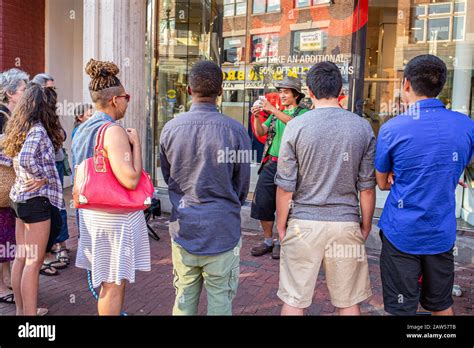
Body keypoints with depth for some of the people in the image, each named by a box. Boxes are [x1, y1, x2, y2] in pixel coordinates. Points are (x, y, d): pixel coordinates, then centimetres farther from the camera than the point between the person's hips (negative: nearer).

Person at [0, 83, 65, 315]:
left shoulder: (20, 129, 10)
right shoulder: (38, 130, -15)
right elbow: (26, 159, -31)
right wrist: (43, 177, -15)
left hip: (20, 197, 9)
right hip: (37, 199, -9)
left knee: (21, 258, 15)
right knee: (33, 262, -3)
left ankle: (21, 309, 27)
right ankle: (29, 313, 4)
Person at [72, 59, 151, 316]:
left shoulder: (82, 130, 9)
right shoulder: (113, 130, -19)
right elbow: (130, 180, -27)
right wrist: (136, 143, -16)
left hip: (91, 211, 9)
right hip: (117, 215, -9)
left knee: (108, 280, 23)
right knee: (114, 283, 4)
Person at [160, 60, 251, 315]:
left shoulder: (170, 129, -4)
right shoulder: (235, 130, -12)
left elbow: (167, 177, 9)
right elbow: (243, 184, -1)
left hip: (182, 226, 3)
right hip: (222, 227, -3)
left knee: (184, 297, 16)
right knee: (220, 299, 9)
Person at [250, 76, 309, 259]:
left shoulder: (303, 112, 1)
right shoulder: (276, 114, 19)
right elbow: (260, 132, 8)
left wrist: (273, 110, -28)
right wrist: (257, 116, -9)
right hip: (270, 164, 5)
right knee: (262, 203, 5)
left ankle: (280, 242, 16)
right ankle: (268, 241, 18)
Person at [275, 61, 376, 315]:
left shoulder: (296, 126, -6)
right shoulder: (362, 127, 0)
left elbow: (285, 187, -5)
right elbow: (367, 187, 2)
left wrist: (281, 226, 6)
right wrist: (366, 226, 14)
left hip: (304, 223, -1)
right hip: (347, 224, 2)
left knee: (294, 301, 9)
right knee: (349, 303, 14)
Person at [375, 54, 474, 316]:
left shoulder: (392, 129, -14)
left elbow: (383, 184, -1)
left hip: (402, 233, -4)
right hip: (442, 234, 4)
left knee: (402, 309, 8)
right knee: (442, 306, 21)